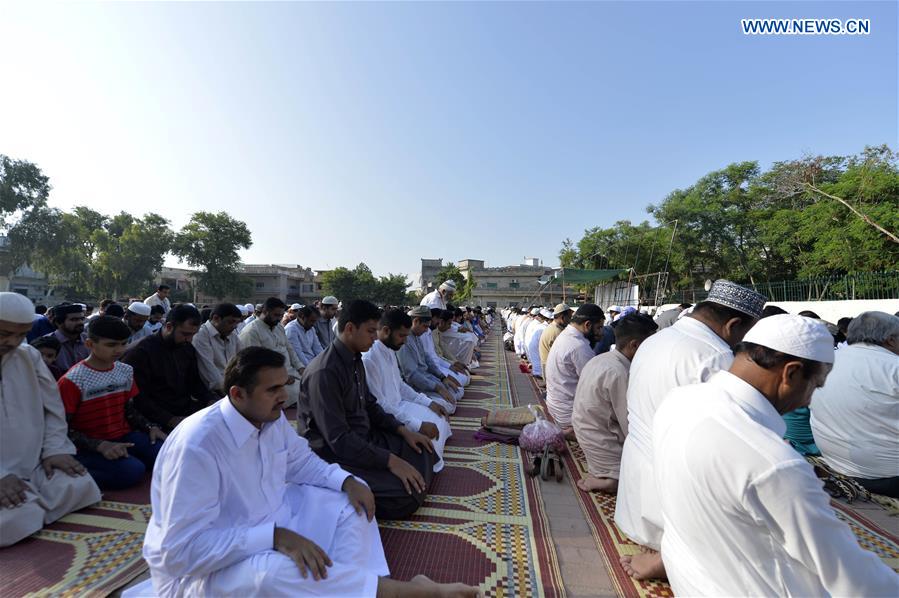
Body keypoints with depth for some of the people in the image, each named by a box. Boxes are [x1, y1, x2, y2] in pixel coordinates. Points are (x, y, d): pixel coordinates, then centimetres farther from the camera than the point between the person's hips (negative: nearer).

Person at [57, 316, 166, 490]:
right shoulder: (73, 381, -11)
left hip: (124, 436, 5)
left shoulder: (126, 371, 7)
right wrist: (100, 445, -24)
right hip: (90, 447, -5)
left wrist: (150, 427, -1)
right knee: (131, 470, -30)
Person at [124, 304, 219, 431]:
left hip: (188, 407, 7)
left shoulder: (188, 349, 9)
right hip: (161, 420, -7)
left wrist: (212, 400, -2)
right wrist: (171, 420, -22)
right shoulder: (141, 352, -10)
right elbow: (139, 398, -13)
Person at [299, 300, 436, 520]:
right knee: (406, 495, -21)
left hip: (363, 438, 9)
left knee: (422, 450, 7)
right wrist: (390, 460, -27)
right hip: (334, 453, -9)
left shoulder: (356, 360, 4)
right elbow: (338, 438, -27)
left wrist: (402, 429, 2)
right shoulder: (324, 372, -25)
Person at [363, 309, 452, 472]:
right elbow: (379, 406, -28)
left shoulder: (390, 350, 3)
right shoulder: (369, 358, -27)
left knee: (439, 420, 6)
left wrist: (428, 402, 5)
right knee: (429, 430, -16)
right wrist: (419, 425, -28)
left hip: (398, 405, 9)